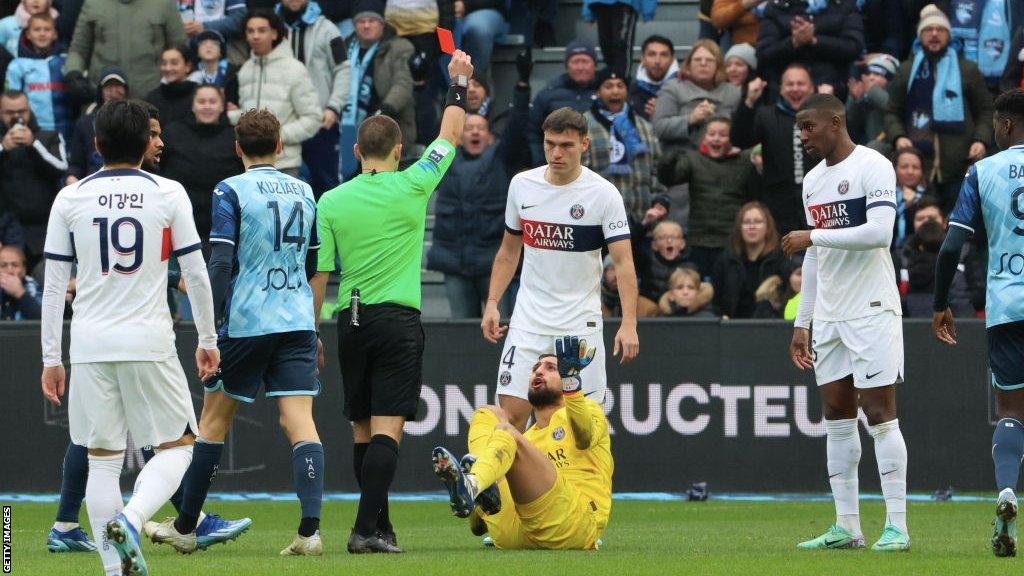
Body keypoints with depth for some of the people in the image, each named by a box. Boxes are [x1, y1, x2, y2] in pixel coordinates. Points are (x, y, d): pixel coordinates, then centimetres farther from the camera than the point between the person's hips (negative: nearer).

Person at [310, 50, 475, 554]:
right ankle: (367, 528, -19)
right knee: (387, 428, -8)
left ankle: (381, 525, 20)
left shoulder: (331, 202, 0)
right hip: (398, 319, -3)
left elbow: (318, 275, 2)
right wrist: (458, 83, 23)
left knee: (362, 430, 13)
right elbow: (450, 135, 9)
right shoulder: (411, 187, -5)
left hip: (351, 322, 3)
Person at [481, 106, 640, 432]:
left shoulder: (603, 194, -8)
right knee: (511, 413, -6)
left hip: (581, 323, -3)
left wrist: (628, 324, -22)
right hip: (529, 319, 3)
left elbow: (623, 262, -12)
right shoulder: (521, 185, 4)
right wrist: (492, 304, 7)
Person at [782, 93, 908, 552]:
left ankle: (897, 526, -6)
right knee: (836, 418, 6)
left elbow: (880, 233, -22)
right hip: (829, 316, 8)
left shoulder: (873, 168, -9)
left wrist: (813, 236, -17)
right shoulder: (812, 181, 16)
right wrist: (802, 321, 18)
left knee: (879, 414, -8)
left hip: (872, 311, -8)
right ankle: (846, 526, 8)